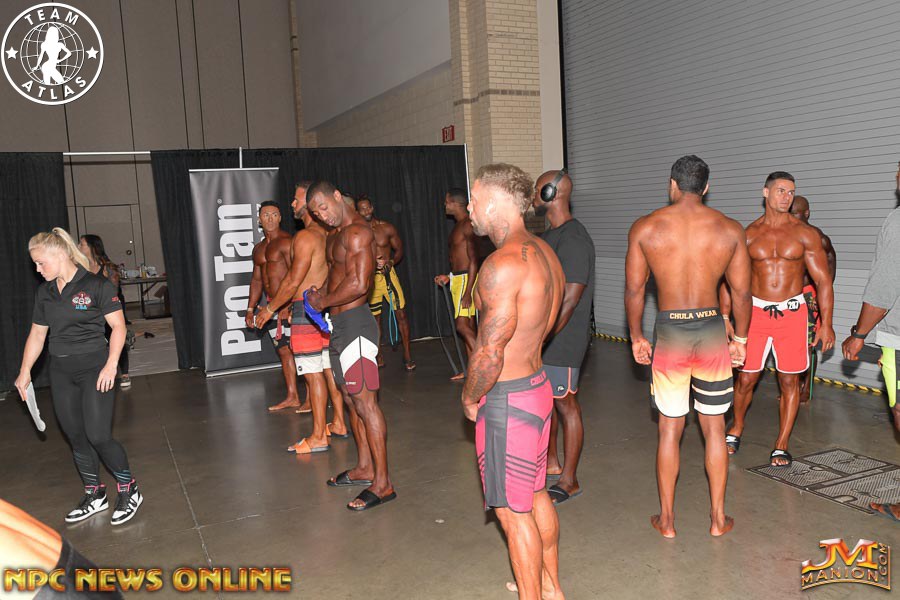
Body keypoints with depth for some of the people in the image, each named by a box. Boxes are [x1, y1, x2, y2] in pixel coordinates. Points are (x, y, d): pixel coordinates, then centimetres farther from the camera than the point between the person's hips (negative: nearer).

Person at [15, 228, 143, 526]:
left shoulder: (97, 285, -10)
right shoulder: (44, 292, 9)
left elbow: (118, 326, -10)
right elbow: (37, 334, 16)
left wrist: (111, 364, -17)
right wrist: (25, 371, 13)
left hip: (94, 368, -6)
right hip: (61, 372, 6)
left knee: (98, 436, -10)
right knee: (76, 437, 10)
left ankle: (129, 490, 9)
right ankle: (94, 496, 26)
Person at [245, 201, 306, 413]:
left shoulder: (286, 242, -10)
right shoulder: (258, 248, 17)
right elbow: (256, 279, 22)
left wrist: (286, 305, -27)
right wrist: (250, 309, 18)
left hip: (289, 305, -8)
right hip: (272, 306, 9)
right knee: (283, 351, 11)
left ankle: (311, 398, -1)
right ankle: (292, 397, 19)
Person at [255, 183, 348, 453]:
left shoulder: (305, 237, -15)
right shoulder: (327, 235, 12)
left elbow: (294, 281, -17)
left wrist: (270, 309, -7)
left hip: (307, 310, -9)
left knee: (313, 374, -4)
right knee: (330, 369, 15)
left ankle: (318, 437, 1)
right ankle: (338, 423, 24)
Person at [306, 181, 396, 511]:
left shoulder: (357, 232, -15)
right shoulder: (334, 236, 18)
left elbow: (358, 284, -23)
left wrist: (323, 301, -10)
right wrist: (322, 292, 7)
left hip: (354, 323, -11)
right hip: (339, 324, 11)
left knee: (364, 400, -10)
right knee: (350, 397, 16)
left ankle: (382, 483, -5)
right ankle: (364, 467, 29)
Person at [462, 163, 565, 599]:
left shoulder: (502, 265, -25)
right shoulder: (544, 252, 6)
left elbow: (489, 353, -25)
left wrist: (470, 398, -9)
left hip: (506, 400, -10)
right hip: (538, 384, 10)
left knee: (513, 511, 7)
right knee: (536, 495, 23)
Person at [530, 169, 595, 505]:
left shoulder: (573, 239, -19)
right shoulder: (550, 235, 13)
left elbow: (570, 298, -24)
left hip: (562, 340, -10)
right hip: (542, 335, 10)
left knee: (565, 404, 1)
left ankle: (569, 481, 14)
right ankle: (551, 463, 36)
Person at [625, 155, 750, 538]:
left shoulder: (645, 228, -4)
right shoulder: (730, 229, 0)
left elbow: (634, 290, -2)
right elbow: (741, 292, 3)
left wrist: (636, 337, 9)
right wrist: (740, 339, 16)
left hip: (670, 333, -1)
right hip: (712, 330, 1)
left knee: (670, 430, 11)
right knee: (714, 428, 14)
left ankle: (667, 519, 21)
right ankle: (718, 518, 25)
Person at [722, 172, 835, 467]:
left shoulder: (806, 234, 0)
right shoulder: (748, 235, 2)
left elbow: (823, 280, 0)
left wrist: (826, 324, -6)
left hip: (792, 313, 0)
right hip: (756, 311, 0)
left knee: (789, 381, 4)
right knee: (745, 379, 3)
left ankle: (781, 446, 17)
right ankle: (736, 429, 29)